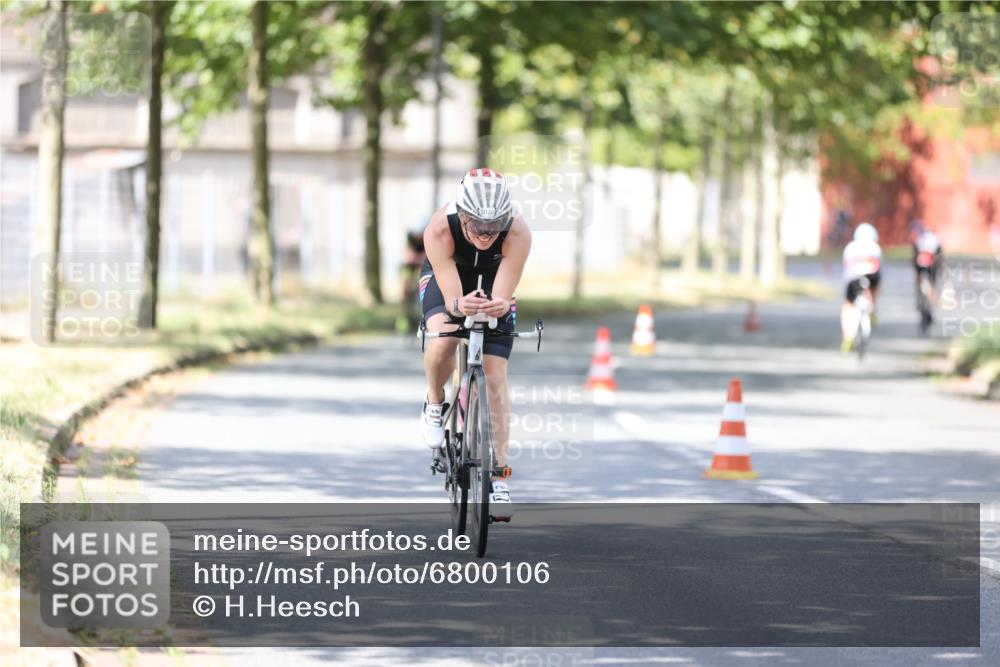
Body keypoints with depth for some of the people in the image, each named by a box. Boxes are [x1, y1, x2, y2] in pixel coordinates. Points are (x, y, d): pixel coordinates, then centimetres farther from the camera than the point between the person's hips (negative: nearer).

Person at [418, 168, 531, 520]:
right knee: (443, 342, -32)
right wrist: (460, 305, -61)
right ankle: (435, 405, -1)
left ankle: (499, 477, -1)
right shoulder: (440, 230, -38)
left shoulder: (518, 234, -36)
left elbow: (502, 296, -35)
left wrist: (500, 305, -59)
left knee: (495, 378, -8)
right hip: (446, 279, -1)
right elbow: (451, 297, -38)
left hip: (493, 285, 1)